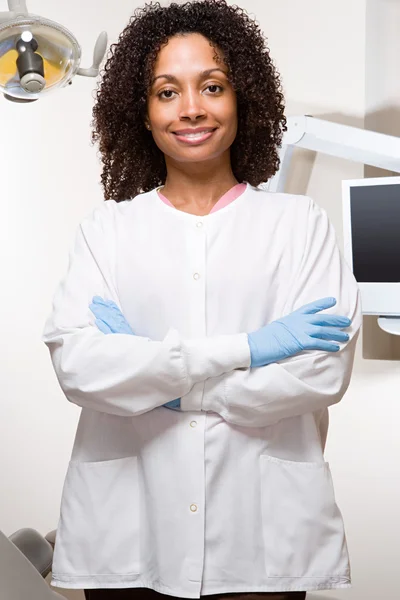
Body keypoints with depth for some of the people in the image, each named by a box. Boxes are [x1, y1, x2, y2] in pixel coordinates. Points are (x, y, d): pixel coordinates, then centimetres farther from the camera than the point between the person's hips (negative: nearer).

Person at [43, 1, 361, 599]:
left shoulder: (300, 223, 0)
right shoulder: (108, 228, 3)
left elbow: (326, 370, -11)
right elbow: (74, 364, -11)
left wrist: (143, 373, -10)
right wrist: (245, 349, -15)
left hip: (266, 535, 0)